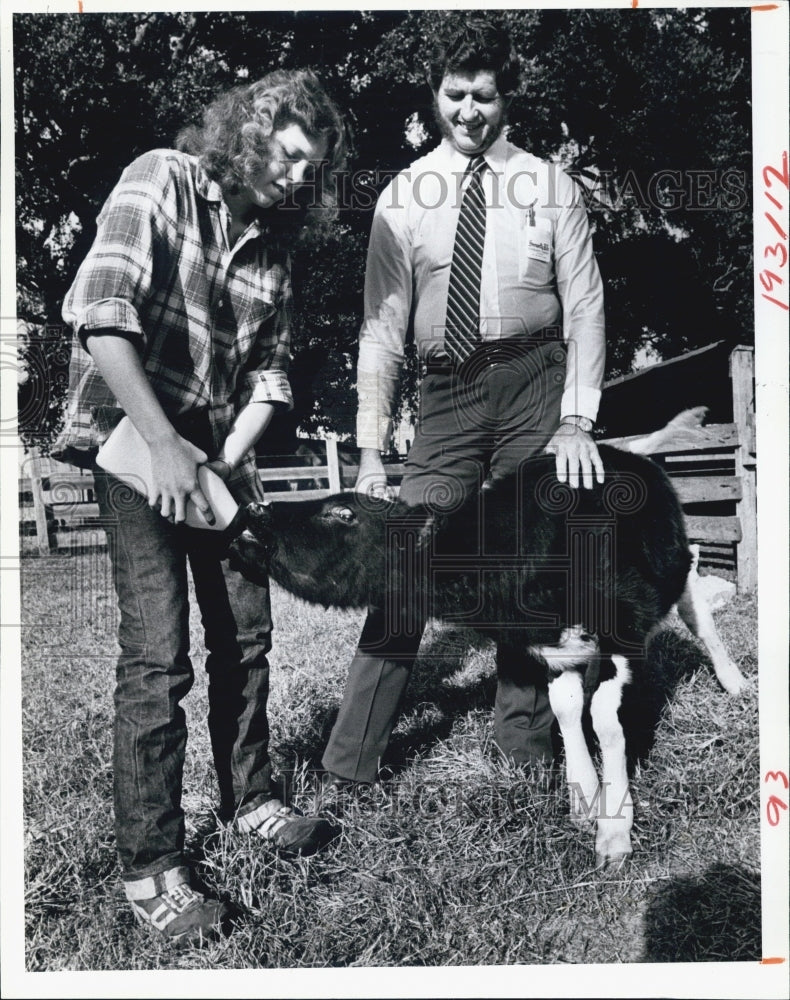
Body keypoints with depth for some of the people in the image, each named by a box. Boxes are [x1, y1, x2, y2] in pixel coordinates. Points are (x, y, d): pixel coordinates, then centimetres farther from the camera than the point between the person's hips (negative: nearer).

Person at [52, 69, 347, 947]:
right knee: (159, 654, -9)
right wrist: (164, 444, -25)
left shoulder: (272, 243, 10)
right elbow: (98, 313, -20)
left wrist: (231, 458, -7)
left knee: (245, 633, 10)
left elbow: (268, 367, 9)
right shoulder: (162, 181, -8)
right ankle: (148, 868, 6)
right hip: (134, 442, -6)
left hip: (218, 449, 7)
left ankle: (249, 798, 30)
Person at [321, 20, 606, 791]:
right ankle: (345, 770, 6)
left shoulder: (548, 186, 6)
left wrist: (577, 419, -10)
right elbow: (382, 323, 1)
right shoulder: (403, 196, 6)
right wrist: (372, 447, -6)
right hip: (446, 392, 0)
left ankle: (525, 744, 25)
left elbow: (585, 305, 2)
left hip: (535, 385, 0)